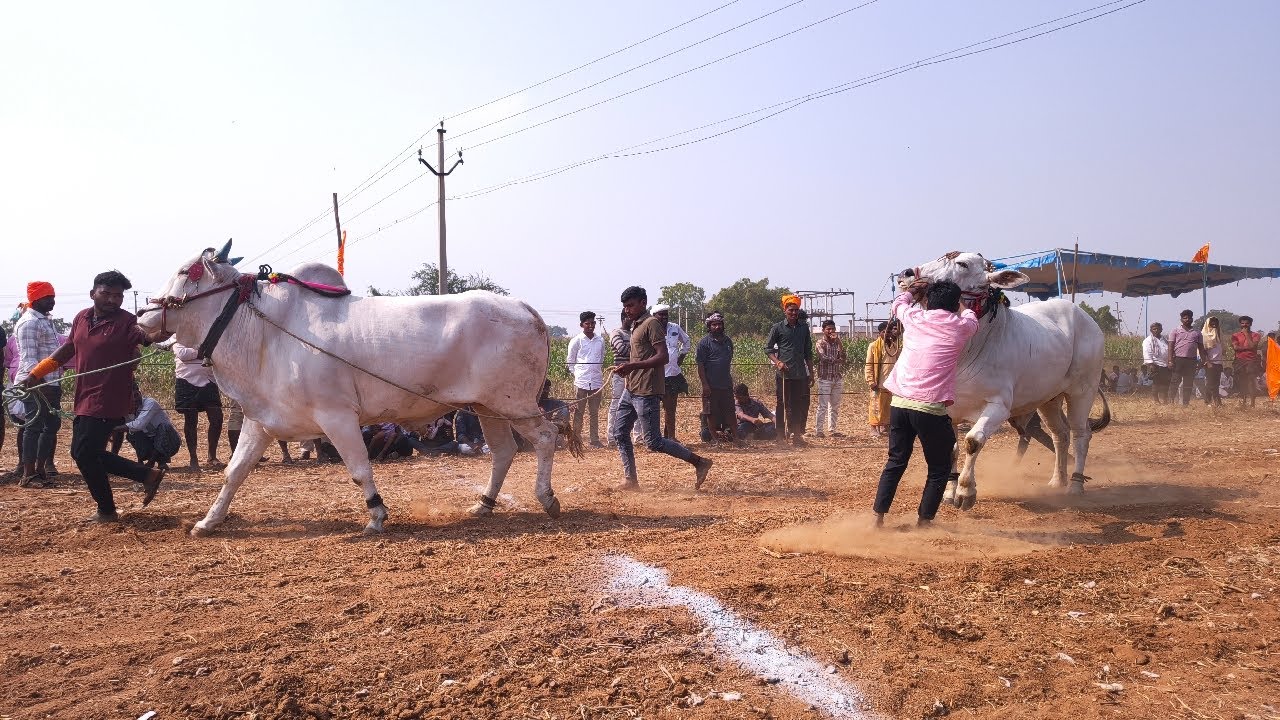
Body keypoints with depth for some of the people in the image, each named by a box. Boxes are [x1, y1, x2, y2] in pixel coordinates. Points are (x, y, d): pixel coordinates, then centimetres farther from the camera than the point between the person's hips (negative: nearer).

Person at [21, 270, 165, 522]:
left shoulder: (127, 322, -14)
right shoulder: (81, 318, 7)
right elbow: (68, 349, 21)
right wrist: (36, 372, 22)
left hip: (108, 402, -8)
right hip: (85, 400, 8)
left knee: (84, 453, -5)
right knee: (83, 453, 14)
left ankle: (106, 511, 13)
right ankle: (147, 474, 19)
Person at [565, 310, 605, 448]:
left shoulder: (600, 341, 9)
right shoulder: (577, 341, 0)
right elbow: (569, 361, 6)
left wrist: (599, 374, 13)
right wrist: (576, 374, 1)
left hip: (596, 381, 3)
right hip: (581, 381, -3)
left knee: (594, 412, 7)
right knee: (578, 412, 0)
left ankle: (594, 440, 11)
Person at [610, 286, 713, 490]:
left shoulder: (651, 324, -12)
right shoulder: (636, 325, 17)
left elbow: (662, 357, -22)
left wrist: (633, 365, -27)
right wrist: (627, 369, 12)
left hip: (646, 393, -10)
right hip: (631, 389, 10)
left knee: (653, 442, -9)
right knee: (620, 433, 10)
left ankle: (699, 462, 0)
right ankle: (630, 480, 17)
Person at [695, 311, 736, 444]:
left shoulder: (728, 340, 10)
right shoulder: (704, 342, -8)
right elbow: (700, 364, -10)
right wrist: (705, 384, -14)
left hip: (726, 384, 5)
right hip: (711, 385, -5)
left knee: (730, 412, 8)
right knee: (711, 413, 3)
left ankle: (735, 437, 14)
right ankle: (713, 437, 12)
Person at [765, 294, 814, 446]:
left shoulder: (804, 327, 12)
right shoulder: (778, 328, 1)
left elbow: (808, 352, 16)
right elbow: (768, 348, 2)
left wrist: (811, 372, 13)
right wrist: (777, 362, -14)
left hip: (800, 374, 3)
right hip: (783, 374, -3)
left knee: (799, 405, 4)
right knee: (783, 404, 1)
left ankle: (796, 435, 11)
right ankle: (781, 435, 7)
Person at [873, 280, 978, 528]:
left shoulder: (913, 318, 9)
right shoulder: (961, 326, 3)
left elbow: (899, 303, 33)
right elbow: (971, 318, 28)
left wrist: (913, 290, 52)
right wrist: (956, 302, 47)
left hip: (899, 403, 4)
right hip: (930, 407, -4)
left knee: (896, 462, 18)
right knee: (939, 468, 14)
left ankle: (878, 519, 16)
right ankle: (924, 522, 13)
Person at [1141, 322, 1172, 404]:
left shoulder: (1164, 341, 20)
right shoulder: (1148, 340, -2)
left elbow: (1169, 352, 22)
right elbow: (1147, 353, -12)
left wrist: (1170, 363, 14)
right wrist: (1150, 364, -21)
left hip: (1165, 366, 6)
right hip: (1155, 365, -6)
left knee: (1165, 384, 2)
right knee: (1156, 383, -6)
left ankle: (1163, 399, 8)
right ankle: (1156, 400, 0)